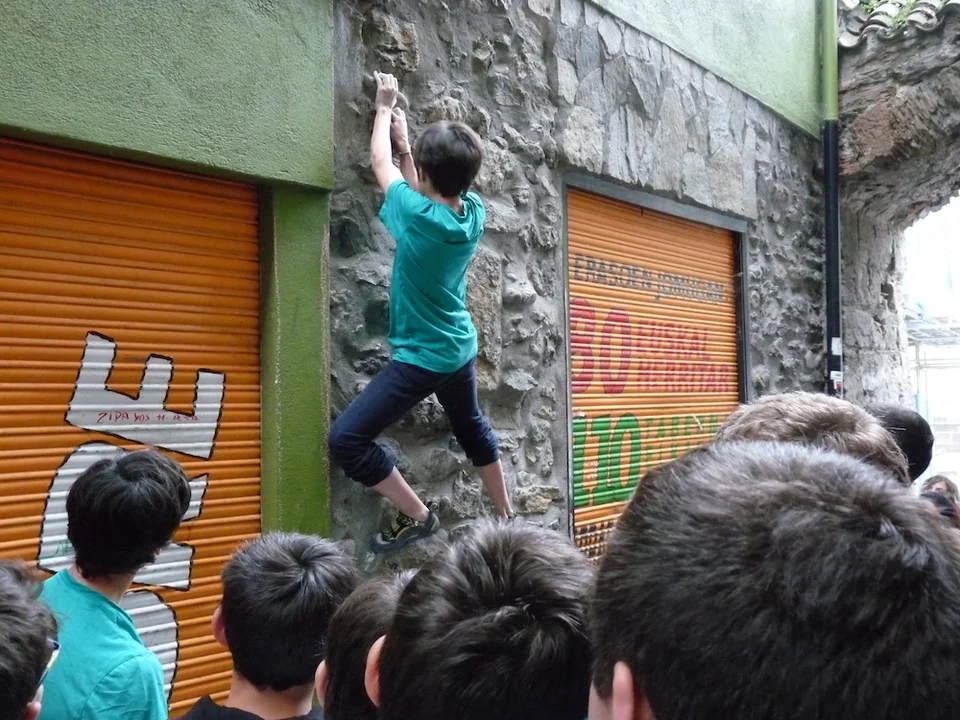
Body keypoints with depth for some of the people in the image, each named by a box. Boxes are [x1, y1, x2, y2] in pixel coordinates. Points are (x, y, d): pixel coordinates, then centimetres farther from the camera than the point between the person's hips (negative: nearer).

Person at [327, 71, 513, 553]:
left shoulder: (416, 215, -25)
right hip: (460, 349, 8)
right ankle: (507, 517, 42)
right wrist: (405, 141, 19)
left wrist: (385, 108, 9)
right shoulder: (474, 211, -7)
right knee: (473, 428, 29)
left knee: (346, 440, -6)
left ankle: (417, 517, 3)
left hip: (422, 358, -8)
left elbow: (380, 163, -7)